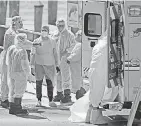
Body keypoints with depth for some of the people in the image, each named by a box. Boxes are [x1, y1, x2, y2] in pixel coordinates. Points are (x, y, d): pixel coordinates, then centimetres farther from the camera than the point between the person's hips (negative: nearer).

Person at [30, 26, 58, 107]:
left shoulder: (52, 42, 4)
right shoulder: (36, 41, 0)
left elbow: (55, 54, 12)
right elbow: (33, 54, 2)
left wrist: (57, 65, 11)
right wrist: (32, 66, -2)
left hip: (50, 65, 1)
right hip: (39, 64, -1)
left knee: (50, 83, -1)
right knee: (39, 83, 2)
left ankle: (50, 101, 7)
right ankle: (39, 101, 10)